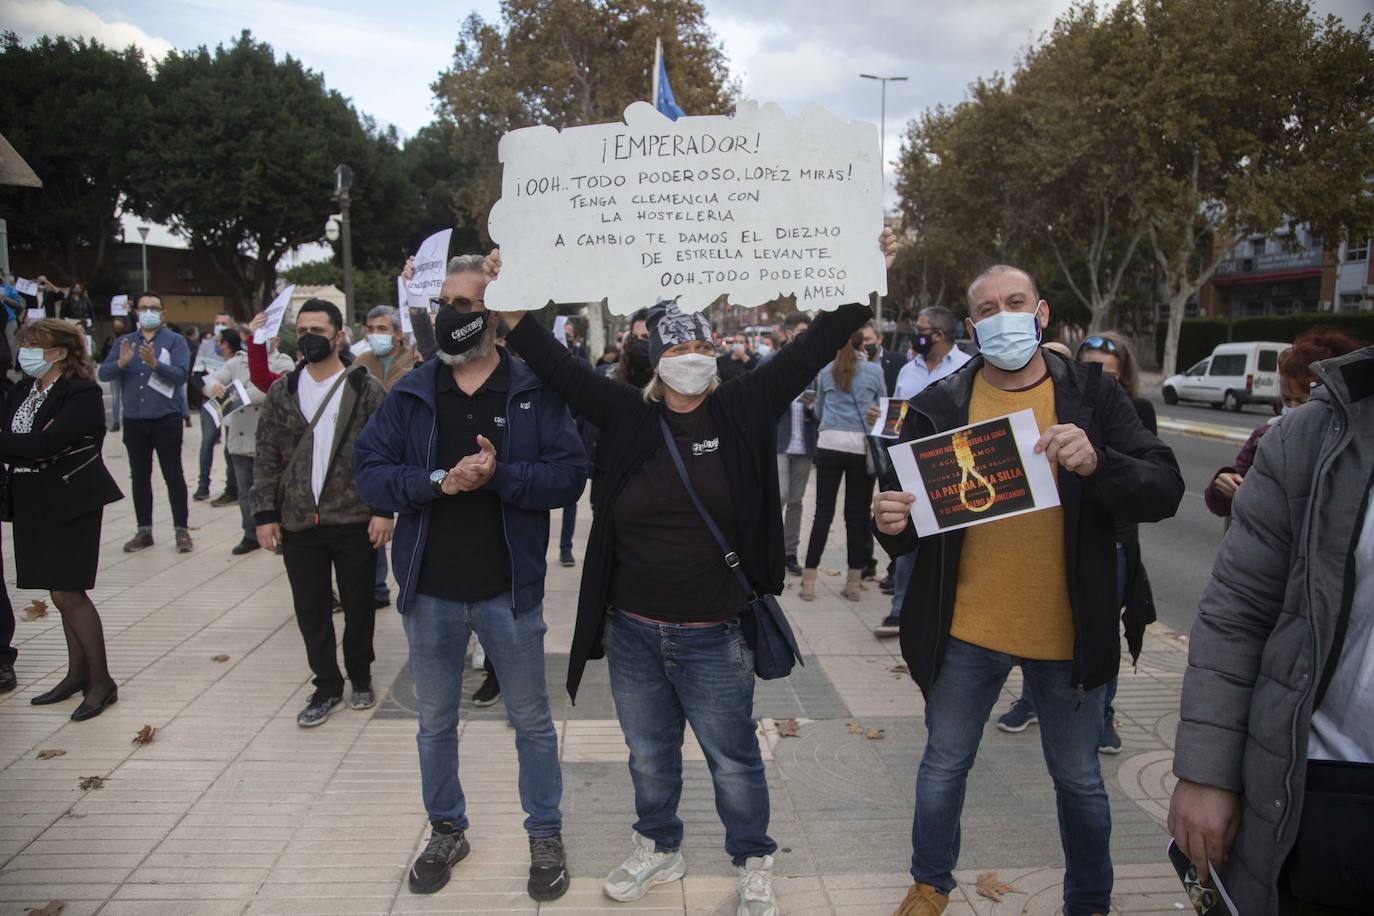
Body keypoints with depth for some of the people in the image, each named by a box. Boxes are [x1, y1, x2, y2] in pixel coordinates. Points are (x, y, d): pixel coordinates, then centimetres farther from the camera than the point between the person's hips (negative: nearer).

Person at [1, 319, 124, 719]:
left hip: (71, 502, -7)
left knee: (68, 593, -5)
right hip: (32, 502, 7)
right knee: (63, 593, 14)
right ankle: (78, 674, 26)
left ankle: (101, 681, 6)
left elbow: (47, 443, -24)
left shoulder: (82, 394, -14)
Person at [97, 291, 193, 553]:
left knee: (173, 475, -1)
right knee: (139, 477, 9)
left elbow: (180, 375, -13)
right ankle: (144, 530, 17)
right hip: (134, 421, 4)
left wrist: (154, 364, -29)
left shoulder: (175, 340, 1)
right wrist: (121, 363, -20)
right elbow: (103, 374, 0)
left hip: (166, 420, -4)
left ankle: (181, 530, 3)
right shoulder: (124, 342, 11)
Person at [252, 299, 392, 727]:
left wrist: (383, 510, -11)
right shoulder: (282, 391, 7)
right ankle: (327, 686, 24)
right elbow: (266, 457, 7)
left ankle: (360, 677, 30)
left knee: (359, 605, 10)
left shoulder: (365, 389, -2)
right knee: (310, 609, 9)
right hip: (298, 522, 3)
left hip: (355, 520, -3)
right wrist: (265, 513, 1)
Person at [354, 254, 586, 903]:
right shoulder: (411, 392, 1)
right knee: (435, 721, 18)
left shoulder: (535, 390, -6)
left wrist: (499, 475, -26)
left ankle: (546, 835, 31)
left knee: (532, 721, 12)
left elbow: (568, 475, -11)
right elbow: (370, 473, -4)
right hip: (429, 592, 3)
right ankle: (446, 830, 39)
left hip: (509, 590, -2)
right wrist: (435, 481, -21)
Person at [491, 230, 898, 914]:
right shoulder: (627, 415, -1)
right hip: (633, 632, 2)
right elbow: (558, 365, -3)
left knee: (734, 759, 12)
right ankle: (659, 849, 45)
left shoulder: (743, 410, -4)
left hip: (713, 638, -2)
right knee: (649, 755, 21)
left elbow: (812, 349, -6)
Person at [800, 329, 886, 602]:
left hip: (829, 444, 1)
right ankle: (855, 581, 12)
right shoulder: (874, 371, 2)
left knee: (823, 511, 3)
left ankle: (809, 579, 4)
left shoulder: (826, 372, 8)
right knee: (857, 513, 5)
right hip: (862, 446, -1)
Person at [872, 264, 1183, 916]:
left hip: (1068, 631, 0)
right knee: (944, 765, 17)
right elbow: (909, 521, 0)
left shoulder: (1093, 398, -4)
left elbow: (1164, 492, -11)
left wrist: (1098, 464, -32)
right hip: (966, 630, 1)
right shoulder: (939, 406, -3)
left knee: (1078, 779, 17)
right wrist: (890, 523, -24)